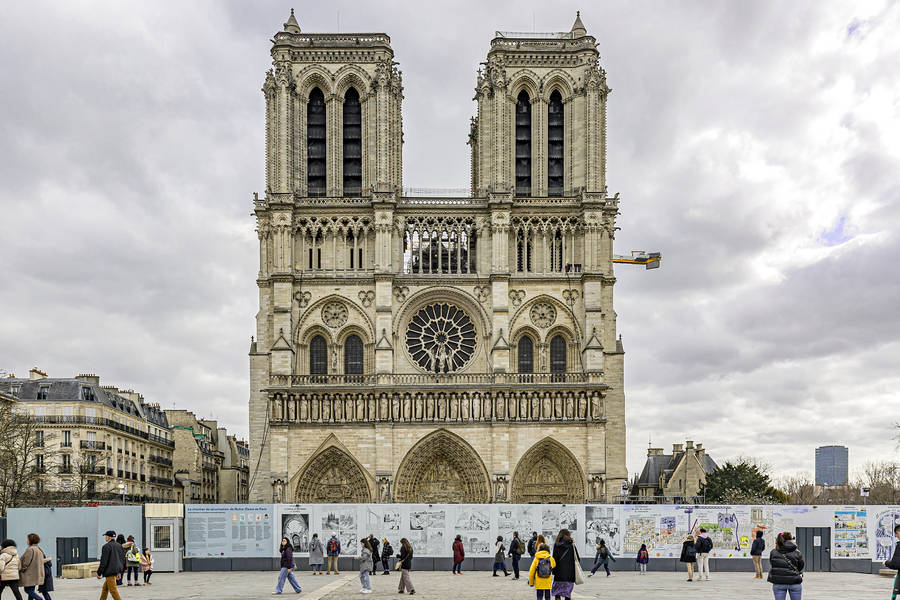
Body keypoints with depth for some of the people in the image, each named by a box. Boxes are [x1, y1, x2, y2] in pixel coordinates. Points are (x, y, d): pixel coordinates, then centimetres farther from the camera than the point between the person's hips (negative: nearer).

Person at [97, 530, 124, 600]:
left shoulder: (106, 546, -12)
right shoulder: (119, 545, 11)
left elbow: (103, 561, -14)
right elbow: (123, 559, 15)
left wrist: (99, 573, -6)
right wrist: (119, 572, 23)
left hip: (110, 571, -8)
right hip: (117, 570, 8)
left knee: (113, 590, -6)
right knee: (105, 588, 19)